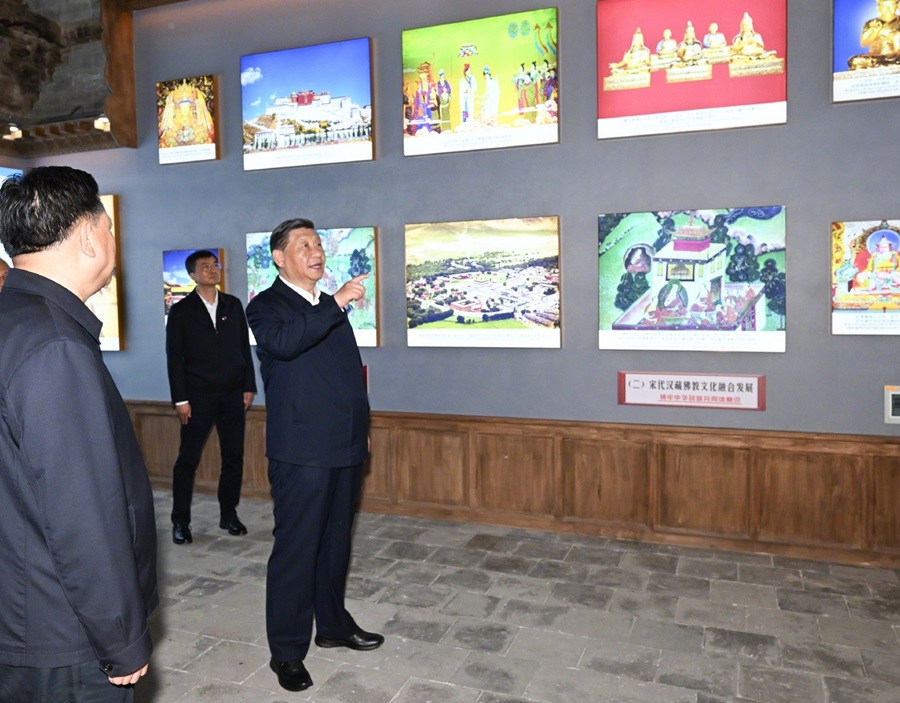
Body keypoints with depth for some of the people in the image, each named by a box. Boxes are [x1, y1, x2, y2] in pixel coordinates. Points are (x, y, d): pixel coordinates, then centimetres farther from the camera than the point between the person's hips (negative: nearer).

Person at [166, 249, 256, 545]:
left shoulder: (233, 305, 9)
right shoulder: (181, 310, 1)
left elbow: (244, 348, 10)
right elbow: (174, 357, -2)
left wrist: (249, 387, 4)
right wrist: (180, 399, -8)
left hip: (232, 394, 3)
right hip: (198, 396, -3)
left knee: (234, 457, 6)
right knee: (188, 459, 3)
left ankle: (228, 514, 19)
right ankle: (180, 521, 14)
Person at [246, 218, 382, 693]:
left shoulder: (332, 307, 16)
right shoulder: (266, 306, -5)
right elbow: (284, 342, -29)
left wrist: (360, 428, 21)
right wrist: (336, 303, -32)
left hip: (345, 448, 7)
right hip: (301, 452, -7)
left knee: (335, 543, 19)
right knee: (295, 550, 1)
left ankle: (333, 623, 36)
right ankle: (287, 651, 17)